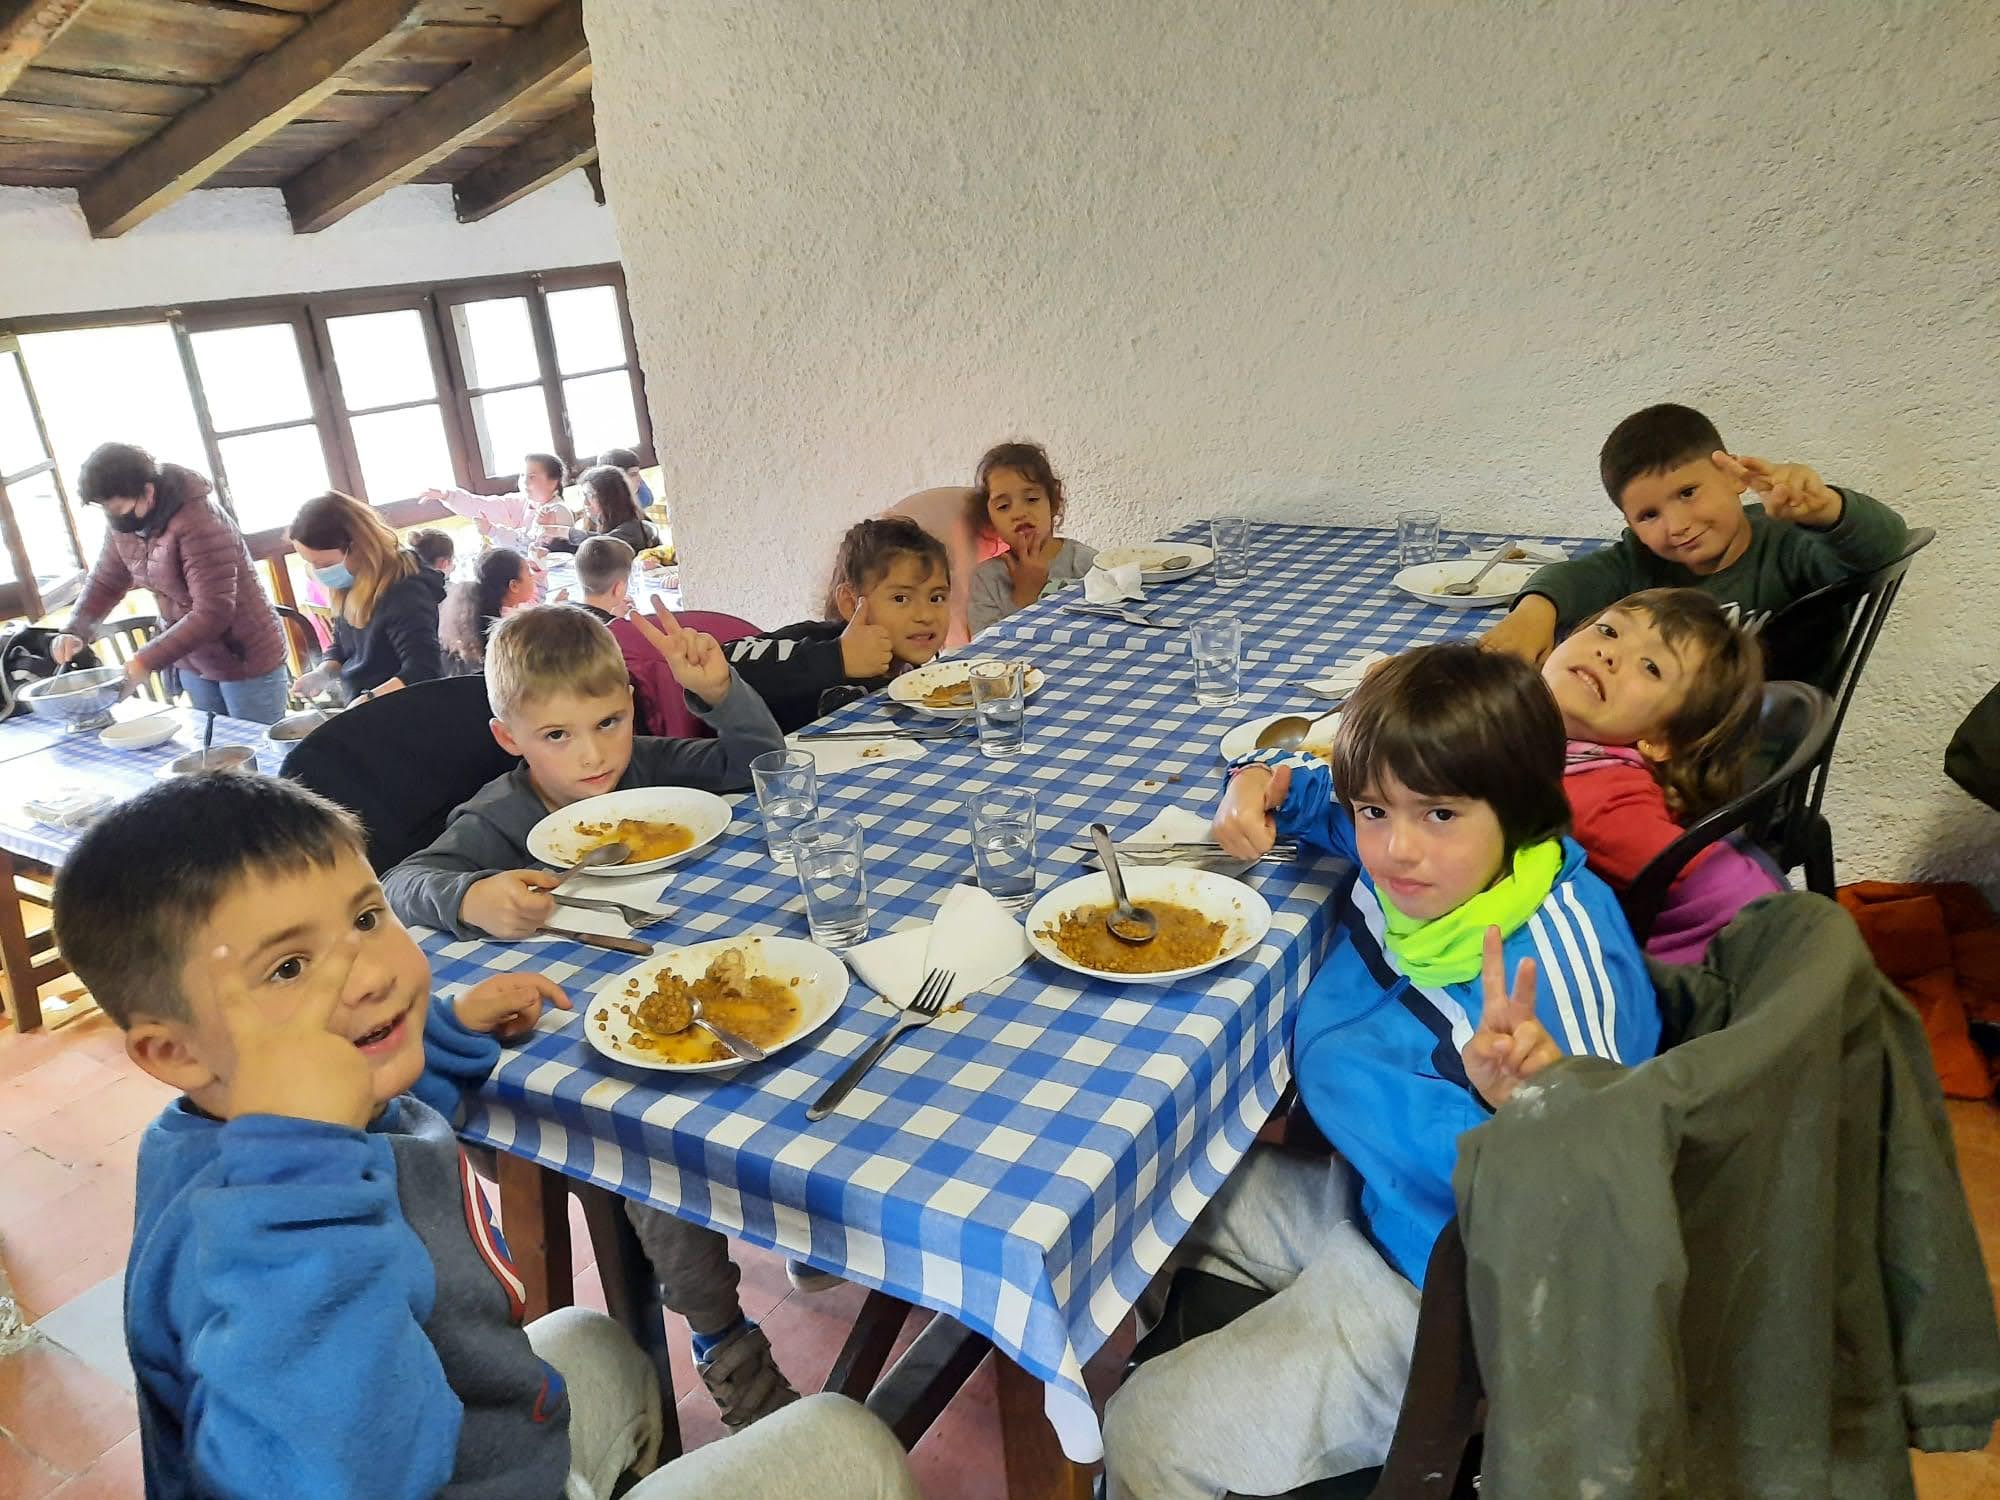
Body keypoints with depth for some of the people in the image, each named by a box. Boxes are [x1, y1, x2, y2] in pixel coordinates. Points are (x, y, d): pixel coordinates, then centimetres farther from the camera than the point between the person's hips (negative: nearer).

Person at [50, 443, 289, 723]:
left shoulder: (199, 523, -27)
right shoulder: (124, 523, -2)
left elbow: (213, 613, -29)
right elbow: (106, 581, 12)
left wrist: (146, 660, -27)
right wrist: (75, 631, -5)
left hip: (246, 658, -8)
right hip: (192, 659, 8)